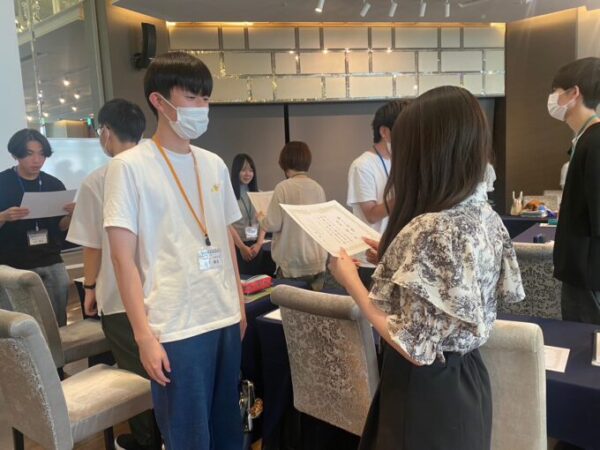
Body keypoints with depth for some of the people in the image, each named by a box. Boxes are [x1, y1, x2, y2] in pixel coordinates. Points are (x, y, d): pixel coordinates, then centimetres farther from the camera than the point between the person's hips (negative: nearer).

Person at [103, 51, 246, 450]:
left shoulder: (214, 164, 8)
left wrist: (240, 305, 13)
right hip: (175, 328, -5)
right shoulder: (129, 166, -7)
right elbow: (124, 257, -10)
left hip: (226, 319, 5)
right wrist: (144, 335, -13)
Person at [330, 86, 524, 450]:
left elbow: (415, 348, -26)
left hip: (426, 392, -8)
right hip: (466, 381, 8)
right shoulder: (485, 215, -2)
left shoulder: (432, 230, -29)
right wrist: (392, 256, 14)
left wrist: (351, 280, -17)